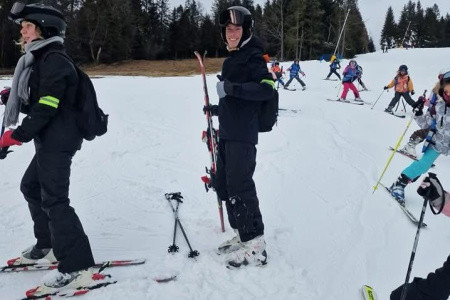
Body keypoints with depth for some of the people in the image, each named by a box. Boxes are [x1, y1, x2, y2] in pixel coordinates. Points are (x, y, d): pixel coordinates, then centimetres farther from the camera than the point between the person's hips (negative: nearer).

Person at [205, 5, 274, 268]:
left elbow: (268, 89, -24)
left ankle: (255, 246, -2)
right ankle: (242, 235, 26)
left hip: (243, 134, -10)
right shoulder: (232, 58, 17)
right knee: (225, 185, 14)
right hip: (227, 132, 10)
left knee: (240, 186, -10)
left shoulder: (253, 57, -9)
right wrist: (219, 109, 30)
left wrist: (231, 88, -27)